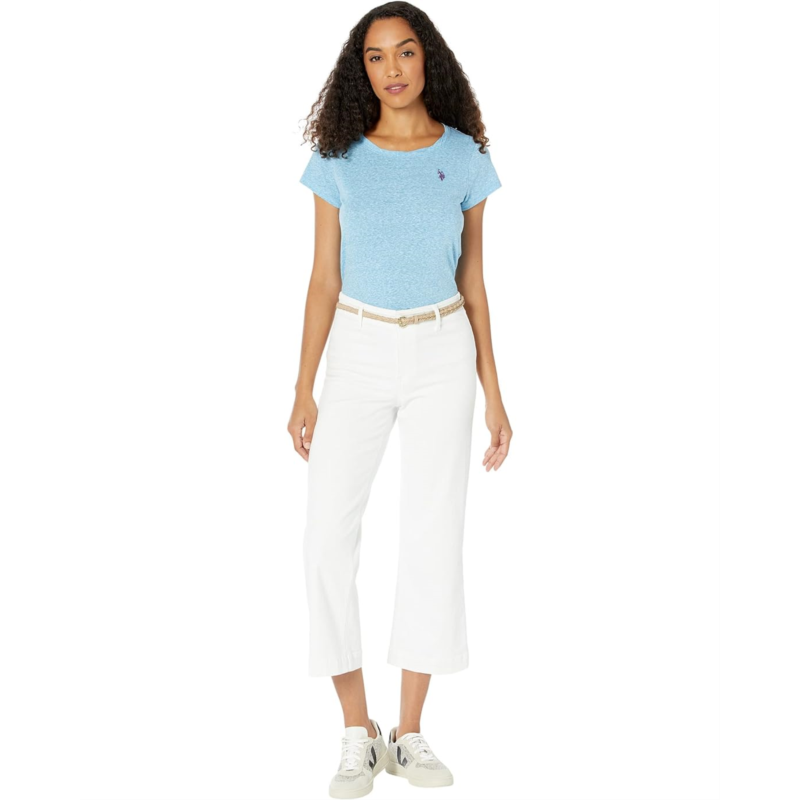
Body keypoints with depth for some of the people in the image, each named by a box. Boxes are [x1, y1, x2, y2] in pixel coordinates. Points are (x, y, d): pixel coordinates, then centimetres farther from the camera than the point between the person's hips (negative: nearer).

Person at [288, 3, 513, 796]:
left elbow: (473, 284, 4)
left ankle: (409, 733, 12)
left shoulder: (464, 157, 1)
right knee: (328, 539, -8)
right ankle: (357, 732, 6)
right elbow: (323, 279, 1)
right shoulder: (339, 158, -1)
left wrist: (493, 395, 3)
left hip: (443, 356, 0)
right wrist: (303, 390, -2)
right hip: (358, 356, 0)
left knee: (433, 539, -1)